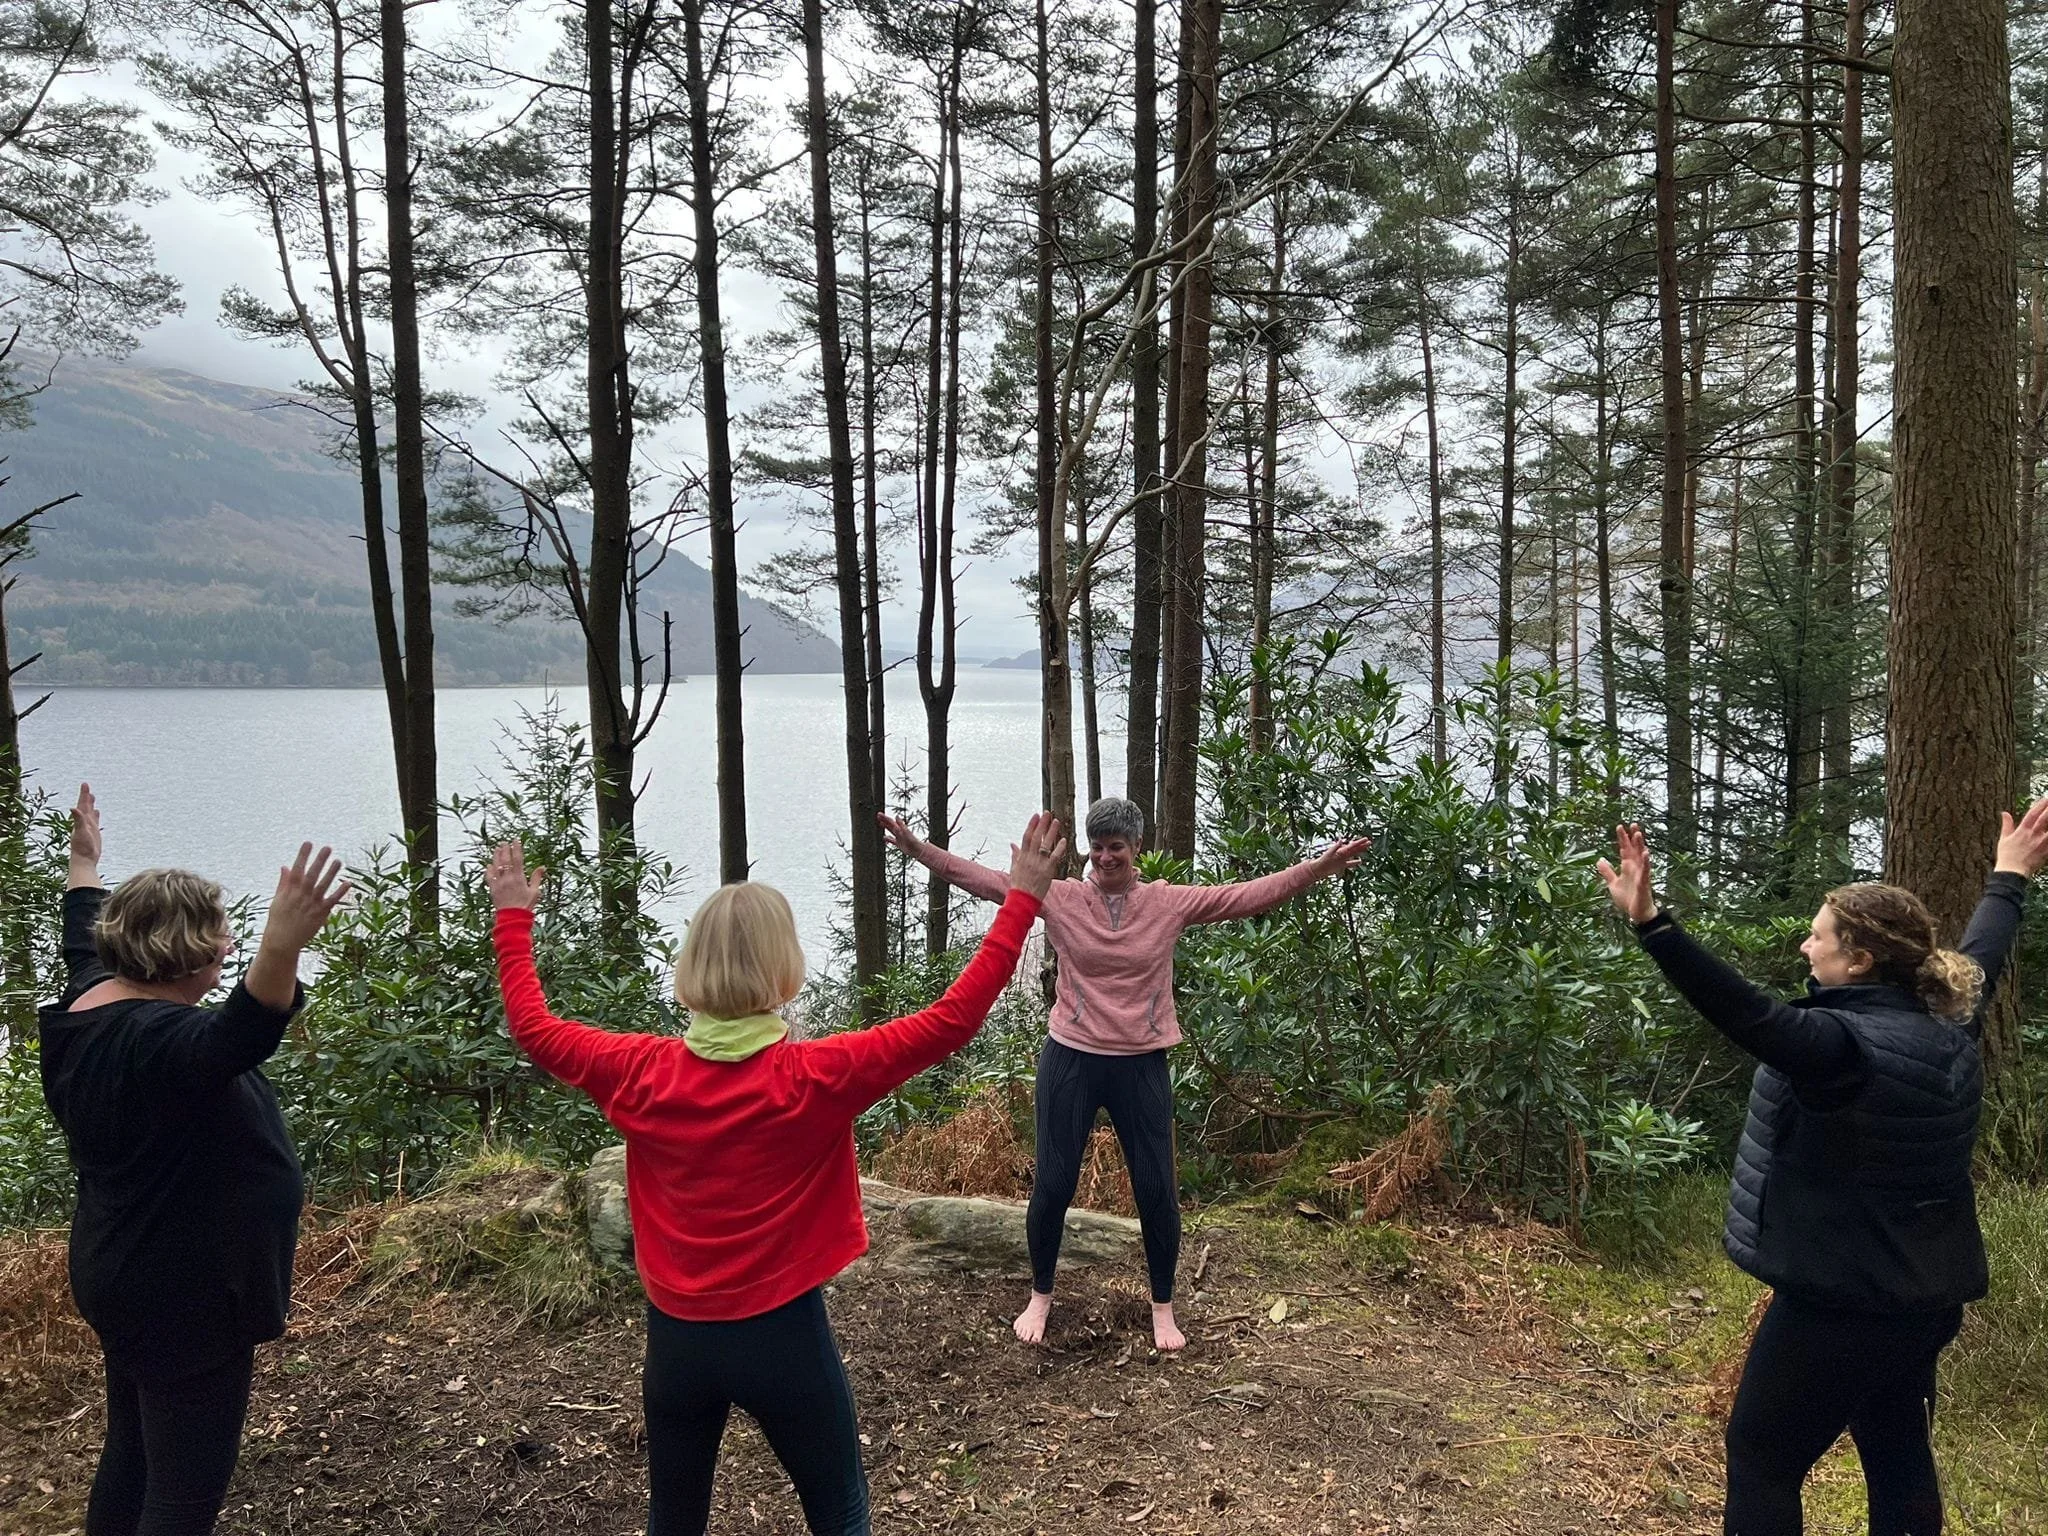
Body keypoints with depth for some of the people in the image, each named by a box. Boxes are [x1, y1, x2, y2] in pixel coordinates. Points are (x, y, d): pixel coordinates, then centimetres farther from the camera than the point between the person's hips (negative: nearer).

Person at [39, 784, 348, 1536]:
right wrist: (283, 946, -67)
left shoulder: (90, 1005, 1)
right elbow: (239, 1036, -51)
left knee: (132, 1456, 25)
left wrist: (85, 861, 37)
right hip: (183, 1297, -10)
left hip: (129, 1281, 10)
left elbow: (86, 943, 23)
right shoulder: (156, 1039, -29)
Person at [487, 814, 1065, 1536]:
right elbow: (953, 1019, -19)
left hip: (677, 1338, 4)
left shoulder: (642, 1073, -11)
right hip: (782, 1336, -3)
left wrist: (513, 917, 17)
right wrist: (1022, 898, -15)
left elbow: (533, 1029, 5)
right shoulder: (816, 1078, -20)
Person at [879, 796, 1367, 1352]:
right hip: (1071, 1059, 0)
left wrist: (1319, 867, -18)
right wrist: (919, 849, -17)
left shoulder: (1170, 902, -3)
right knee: (1053, 1184, 6)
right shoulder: (1060, 898, -4)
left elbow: (1252, 894, -8)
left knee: (1157, 1189, 6)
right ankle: (1040, 1296, 30)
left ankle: (1163, 1308, 27)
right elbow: (987, 879, -9)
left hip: (1142, 1066, 0)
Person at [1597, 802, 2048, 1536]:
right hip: (1926, 1296, 9)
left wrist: (1651, 923, -48)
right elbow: (1980, 956, 20)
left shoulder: (1844, 1044, -26)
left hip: (1843, 1300, -9)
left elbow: (1745, 1012, -39)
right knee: (1899, 1457, 21)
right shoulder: (1949, 1027, 2)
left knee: (1762, 1456, 3)